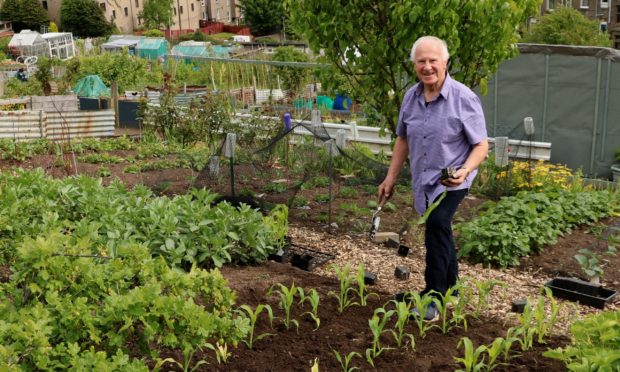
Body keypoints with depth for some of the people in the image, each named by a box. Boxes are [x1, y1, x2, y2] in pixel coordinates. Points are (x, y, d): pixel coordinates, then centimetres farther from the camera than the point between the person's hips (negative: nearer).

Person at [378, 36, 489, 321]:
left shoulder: (464, 99, -15)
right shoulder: (410, 97, 2)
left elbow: (481, 145, -12)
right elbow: (403, 139, 14)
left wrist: (465, 170, -30)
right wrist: (391, 178, 12)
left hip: (451, 180, -6)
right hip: (423, 180, 6)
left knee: (437, 224, -26)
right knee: (439, 231, 19)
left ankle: (433, 296, -17)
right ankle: (448, 286, 39)